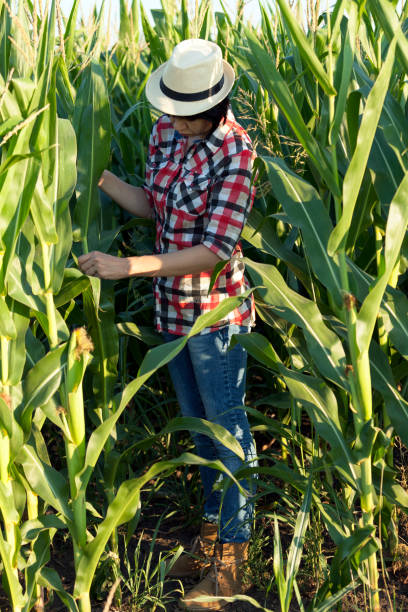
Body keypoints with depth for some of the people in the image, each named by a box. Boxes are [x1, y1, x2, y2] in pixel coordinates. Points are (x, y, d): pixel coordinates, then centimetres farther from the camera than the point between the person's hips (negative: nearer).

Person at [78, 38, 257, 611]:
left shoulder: (236, 152, -21)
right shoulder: (165, 133, -1)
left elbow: (214, 250, -26)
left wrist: (126, 266, -28)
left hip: (214, 311, -7)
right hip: (172, 307, 7)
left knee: (228, 429, 6)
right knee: (199, 425, 20)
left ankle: (232, 557, 21)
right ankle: (213, 529, 38)